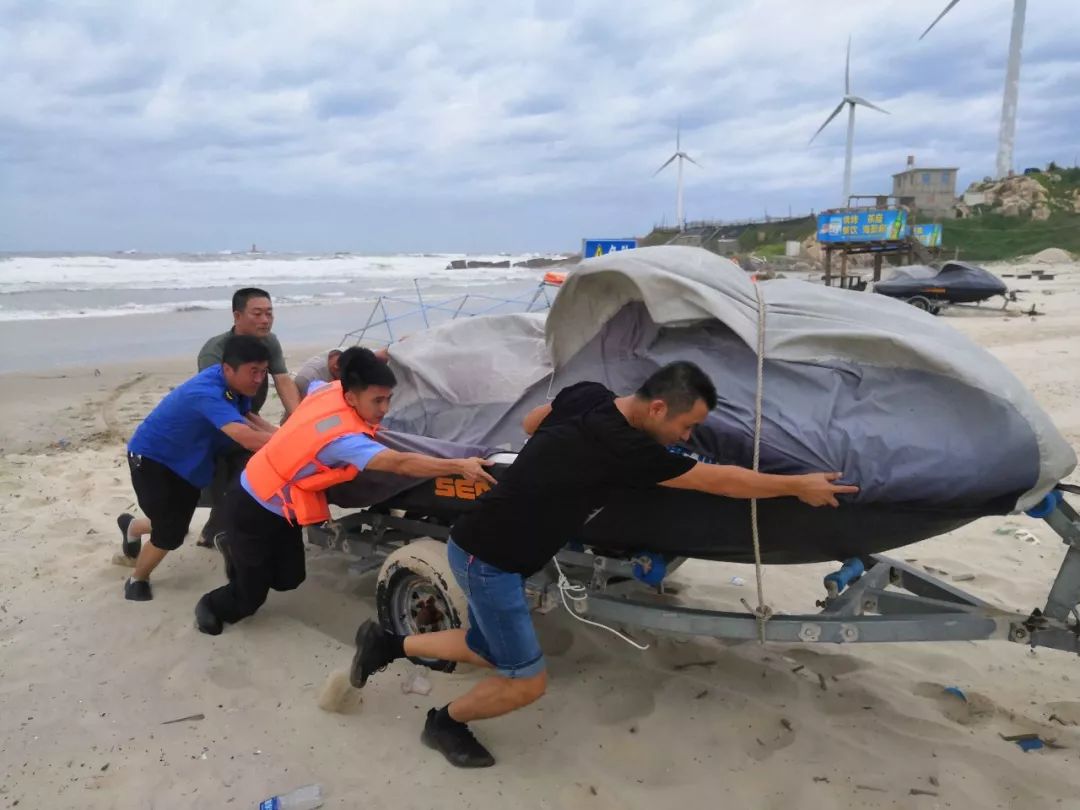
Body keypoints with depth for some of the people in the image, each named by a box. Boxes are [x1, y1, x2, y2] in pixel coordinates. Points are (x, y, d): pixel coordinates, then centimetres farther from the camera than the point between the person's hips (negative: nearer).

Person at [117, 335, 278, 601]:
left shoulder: (233, 383, -13)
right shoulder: (208, 392, -40)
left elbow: (249, 419, 1)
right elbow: (248, 438, -51)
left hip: (186, 462, 8)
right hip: (151, 458, -8)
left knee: (176, 526, 17)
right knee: (170, 534, -9)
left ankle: (132, 526, 52)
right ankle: (137, 580, 23)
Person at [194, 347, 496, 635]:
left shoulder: (329, 389, -11)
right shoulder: (343, 437, -36)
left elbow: (305, 383, 15)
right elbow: (401, 464, -47)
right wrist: (459, 465, -50)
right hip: (254, 508, -8)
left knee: (288, 579, 14)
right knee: (251, 594, 5)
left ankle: (234, 548, 40)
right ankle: (212, 606, 37)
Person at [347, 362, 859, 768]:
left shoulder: (586, 395, -3)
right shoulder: (623, 447, -27)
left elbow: (530, 422, 17)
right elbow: (720, 480, -18)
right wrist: (799, 486, -6)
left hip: (486, 545, 9)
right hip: (487, 559, -9)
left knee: (492, 653, 21)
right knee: (526, 682, 1)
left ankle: (387, 644, 34)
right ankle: (445, 723, 26)